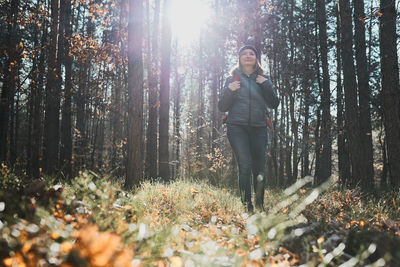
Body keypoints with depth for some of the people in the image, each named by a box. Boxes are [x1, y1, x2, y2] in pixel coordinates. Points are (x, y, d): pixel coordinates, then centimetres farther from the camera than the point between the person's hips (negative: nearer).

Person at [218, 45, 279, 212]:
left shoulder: (263, 79, 16)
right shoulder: (232, 79, 12)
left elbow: (274, 104, 7)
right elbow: (222, 107, 8)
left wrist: (266, 85, -4)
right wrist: (230, 90, -9)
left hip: (258, 128, 2)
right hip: (237, 127, -2)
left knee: (259, 169, -3)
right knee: (245, 165, -15)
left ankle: (260, 206, 12)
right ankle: (247, 207, -10)